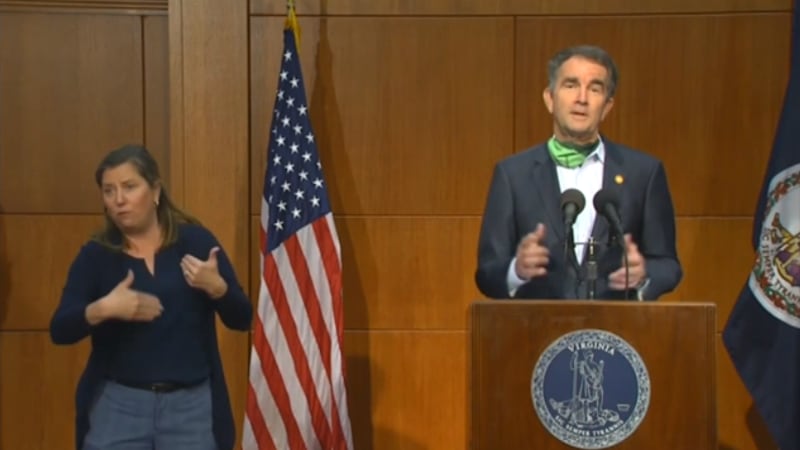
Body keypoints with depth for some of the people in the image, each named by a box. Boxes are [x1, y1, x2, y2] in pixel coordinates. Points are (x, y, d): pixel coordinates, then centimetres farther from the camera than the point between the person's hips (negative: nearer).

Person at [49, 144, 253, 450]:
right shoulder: (95, 255, 2)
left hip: (191, 403, 0)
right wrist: (102, 309, -24)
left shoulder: (195, 241, 0)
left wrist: (216, 286, -19)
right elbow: (59, 330, -6)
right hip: (118, 404, 0)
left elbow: (242, 319, 0)